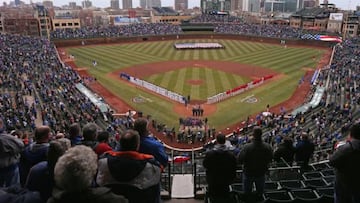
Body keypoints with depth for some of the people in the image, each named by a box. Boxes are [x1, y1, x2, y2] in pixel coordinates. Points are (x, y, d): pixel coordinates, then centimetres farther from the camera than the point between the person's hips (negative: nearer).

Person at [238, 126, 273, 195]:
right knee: (260, 192, 25)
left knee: (247, 192, 21)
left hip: (248, 173, -2)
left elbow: (240, 160, -19)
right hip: (261, 173, 2)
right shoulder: (267, 147, -21)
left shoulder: (247, 147, -31)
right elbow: (270, 159, -4)